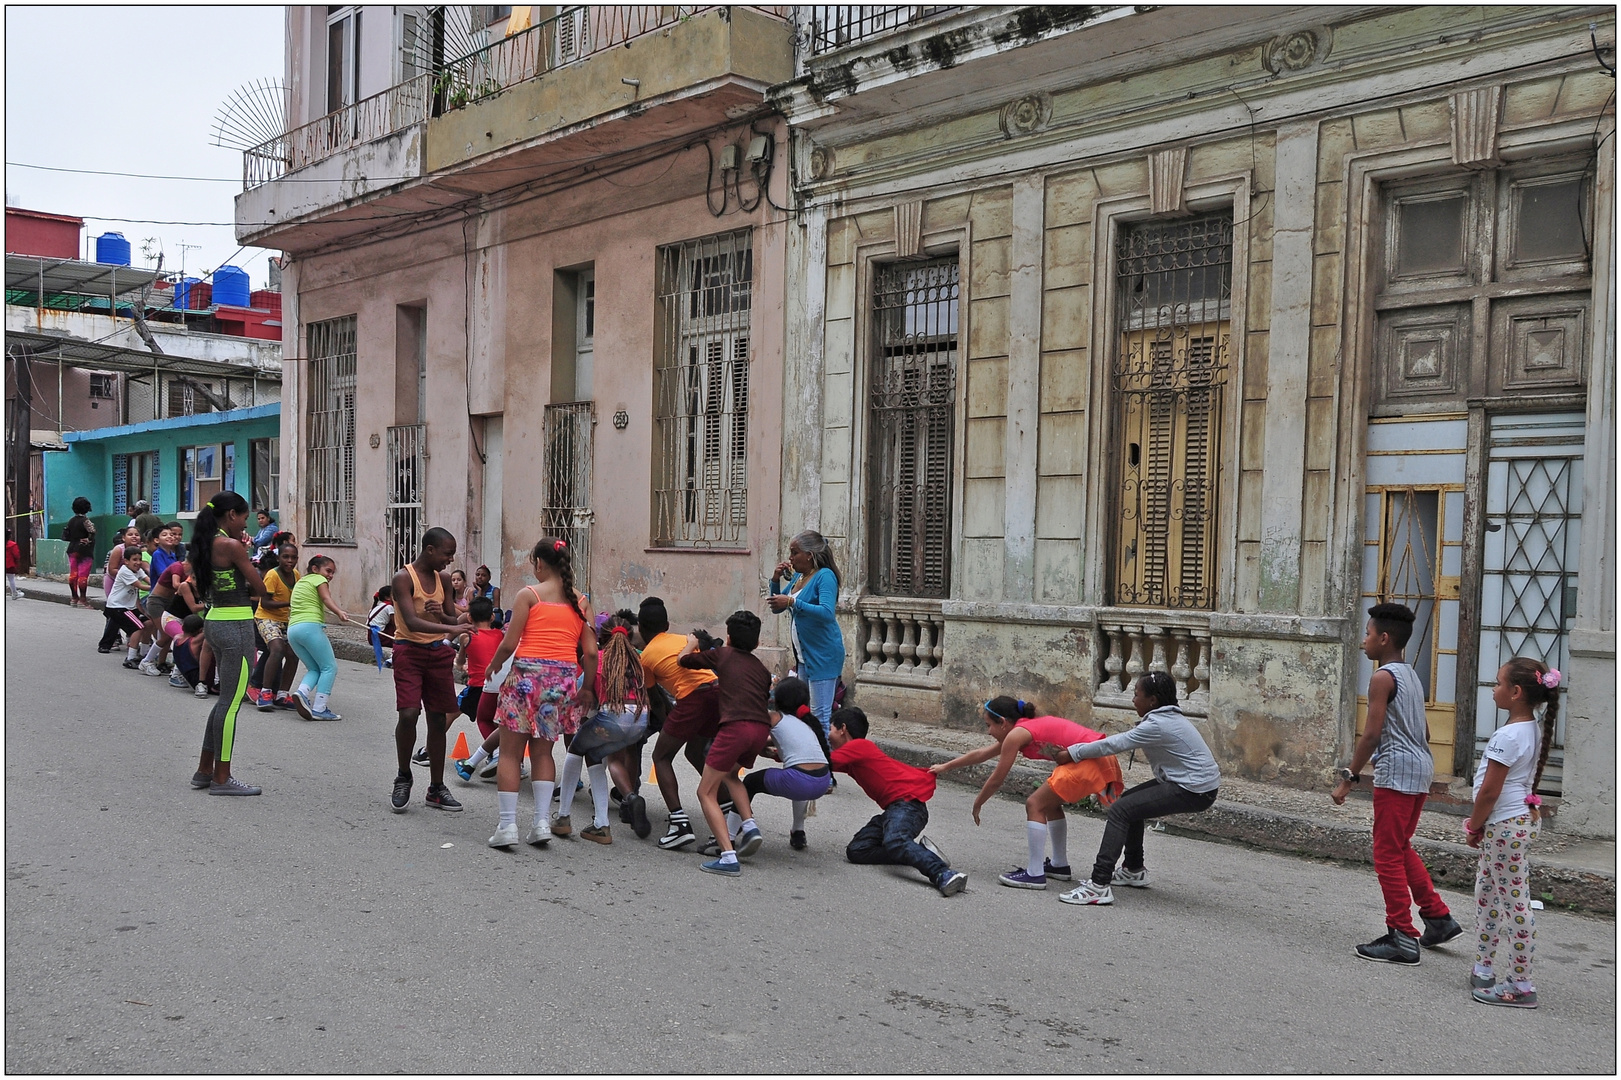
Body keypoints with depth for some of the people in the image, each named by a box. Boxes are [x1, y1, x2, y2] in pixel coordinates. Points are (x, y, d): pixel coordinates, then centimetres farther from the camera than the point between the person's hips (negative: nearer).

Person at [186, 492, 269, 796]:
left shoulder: (207, 544, 12)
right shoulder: (231, 545, -15)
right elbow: (260, 588, -11)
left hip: (216, 620, 10)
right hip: (235, 625, -10)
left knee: (226, 700, 18)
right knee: (231, 702, -2)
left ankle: (205, 770, 25)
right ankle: (221, 779, 4)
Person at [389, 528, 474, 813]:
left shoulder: (443, 580, 9)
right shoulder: (404, 577, -11)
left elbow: (453, 620, 14)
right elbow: (412, 622, -23)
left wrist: (442, 615, -10)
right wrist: (450, 628, -34)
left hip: (438, 652, 6)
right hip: (409, 650, -6)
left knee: (438, 719, 6)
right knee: (408, 714, -17)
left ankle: (436, 789, 15)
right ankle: (403, 776, 7)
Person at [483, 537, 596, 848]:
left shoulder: (529, 594, -2)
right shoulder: (579, 601, 9)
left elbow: (509, 644, -6)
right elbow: (590, 652, 4)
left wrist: (493, 666, 13)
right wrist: (587, 688, 16)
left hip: (528, 674, -4)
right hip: (564, 679, 4)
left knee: (510, 752, 5)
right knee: (542, 752, 16)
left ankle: (507, 824, 1)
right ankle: (541, 822, 9)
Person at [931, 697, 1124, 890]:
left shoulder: (1017, 734, -5)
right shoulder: (1028, 727, 21)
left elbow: (996, 780, 1)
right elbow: (981, 754, 33)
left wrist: (977, 805, 18)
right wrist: (945, 767, 40)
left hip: (1091, 760, -10)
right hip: (1102, 760, 10)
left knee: (1035, 805, -3)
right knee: (1049, 803, 24)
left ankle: (1035, 874, -3)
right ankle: (1060, 865, 33)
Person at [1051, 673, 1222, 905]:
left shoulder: (1158, 725, -19)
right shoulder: (1168, 718, 12)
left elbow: (1113, 745, -17)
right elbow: (1120, 741, 14)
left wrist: (1072, 753, -9)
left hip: (1195, 790, -11)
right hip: (1195, 782, 11)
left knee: (1121, 810, -15)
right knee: (1131, 802, 21)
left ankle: (1099, 885, -21)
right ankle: (1134, 871, 32)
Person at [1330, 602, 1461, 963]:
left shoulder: (1383, 677, -12)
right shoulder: (1411, 675, 16)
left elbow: (1372, 733, -18)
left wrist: (1349, 777, -15)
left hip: (1396, 772, -10)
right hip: (1420, 770, 10)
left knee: (1388, 854, -3)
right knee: (1401, 849, 21)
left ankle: (1403, 939, -1)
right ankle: (1439, 918, 24)